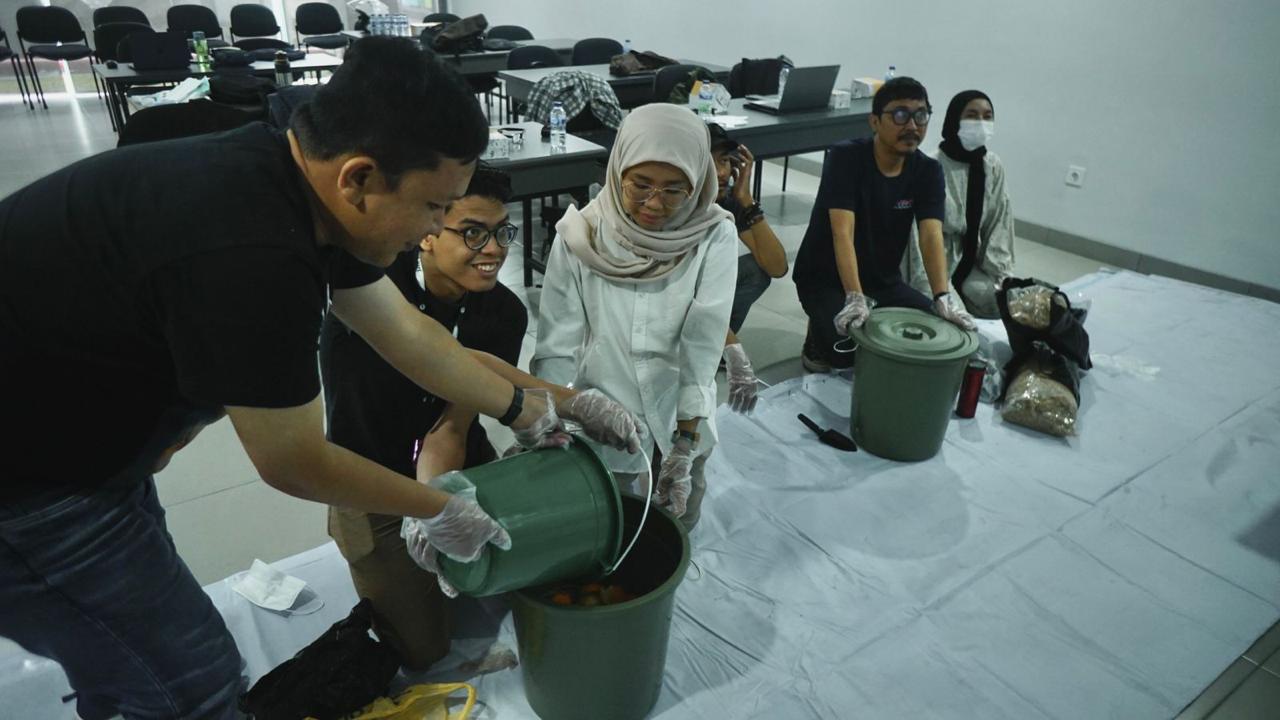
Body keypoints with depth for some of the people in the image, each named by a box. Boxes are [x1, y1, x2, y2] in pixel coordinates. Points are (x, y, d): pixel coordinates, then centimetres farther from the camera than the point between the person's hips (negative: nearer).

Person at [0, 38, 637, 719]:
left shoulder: (293, 177, -7)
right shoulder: (251, 255, -35)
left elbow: (406, 332, 3)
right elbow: (295, 463, -21)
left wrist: (536, 411, 8)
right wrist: (438, 511, -7)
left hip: (82, 422, 9)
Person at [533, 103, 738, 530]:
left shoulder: (714, 237, -15)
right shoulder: (581, 235, -14)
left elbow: (703, 347, -18)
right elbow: (557, 343, -13)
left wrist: (685, 446, -20)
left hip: (678, 422, 1)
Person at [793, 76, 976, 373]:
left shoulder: (928, 171, -5)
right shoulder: (845, 157, -19)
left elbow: (931, 236, -17)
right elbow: (843, 233, -29)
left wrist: (942, 297, -34)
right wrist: (855, 299, -42)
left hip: (884, 279, 5)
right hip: (825, 277, -5)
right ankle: (819, 339, 5)